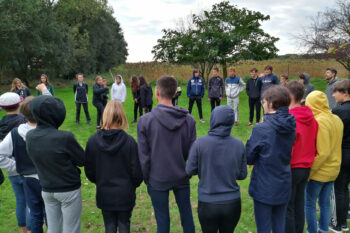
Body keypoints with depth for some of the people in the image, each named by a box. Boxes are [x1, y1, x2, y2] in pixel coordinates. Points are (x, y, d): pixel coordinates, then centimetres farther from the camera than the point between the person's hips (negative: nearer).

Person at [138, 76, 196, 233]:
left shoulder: (145, 121, -14)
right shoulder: (188, 120, -7)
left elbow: (143, 156, -9)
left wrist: (146, 179, 5)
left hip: (158, 180, -2)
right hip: (182, 178, 2)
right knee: (187, 216, 20)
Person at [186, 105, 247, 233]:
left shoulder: (200, 143, -17)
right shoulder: (239, 145, -9)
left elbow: (190, 171, -9)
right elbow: (242, 175, -1)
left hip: (207, 203, -2)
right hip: (233, 203, 2)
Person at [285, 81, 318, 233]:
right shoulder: (311, 118, 4)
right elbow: (314, 145, 12)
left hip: (291, 169, -8)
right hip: (306, 168, 8)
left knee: (287, 209, 4)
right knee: (299, 206, 19)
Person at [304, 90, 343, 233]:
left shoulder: (319, 121, -23)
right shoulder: (337, 120, 2)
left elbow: (323, 153, -25)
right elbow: (335, 145, 11)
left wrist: (310, 171, -18)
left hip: (319, 172, -8)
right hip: (333, 170, 8)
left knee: (310, 204, 8)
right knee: (325, 203, 20)